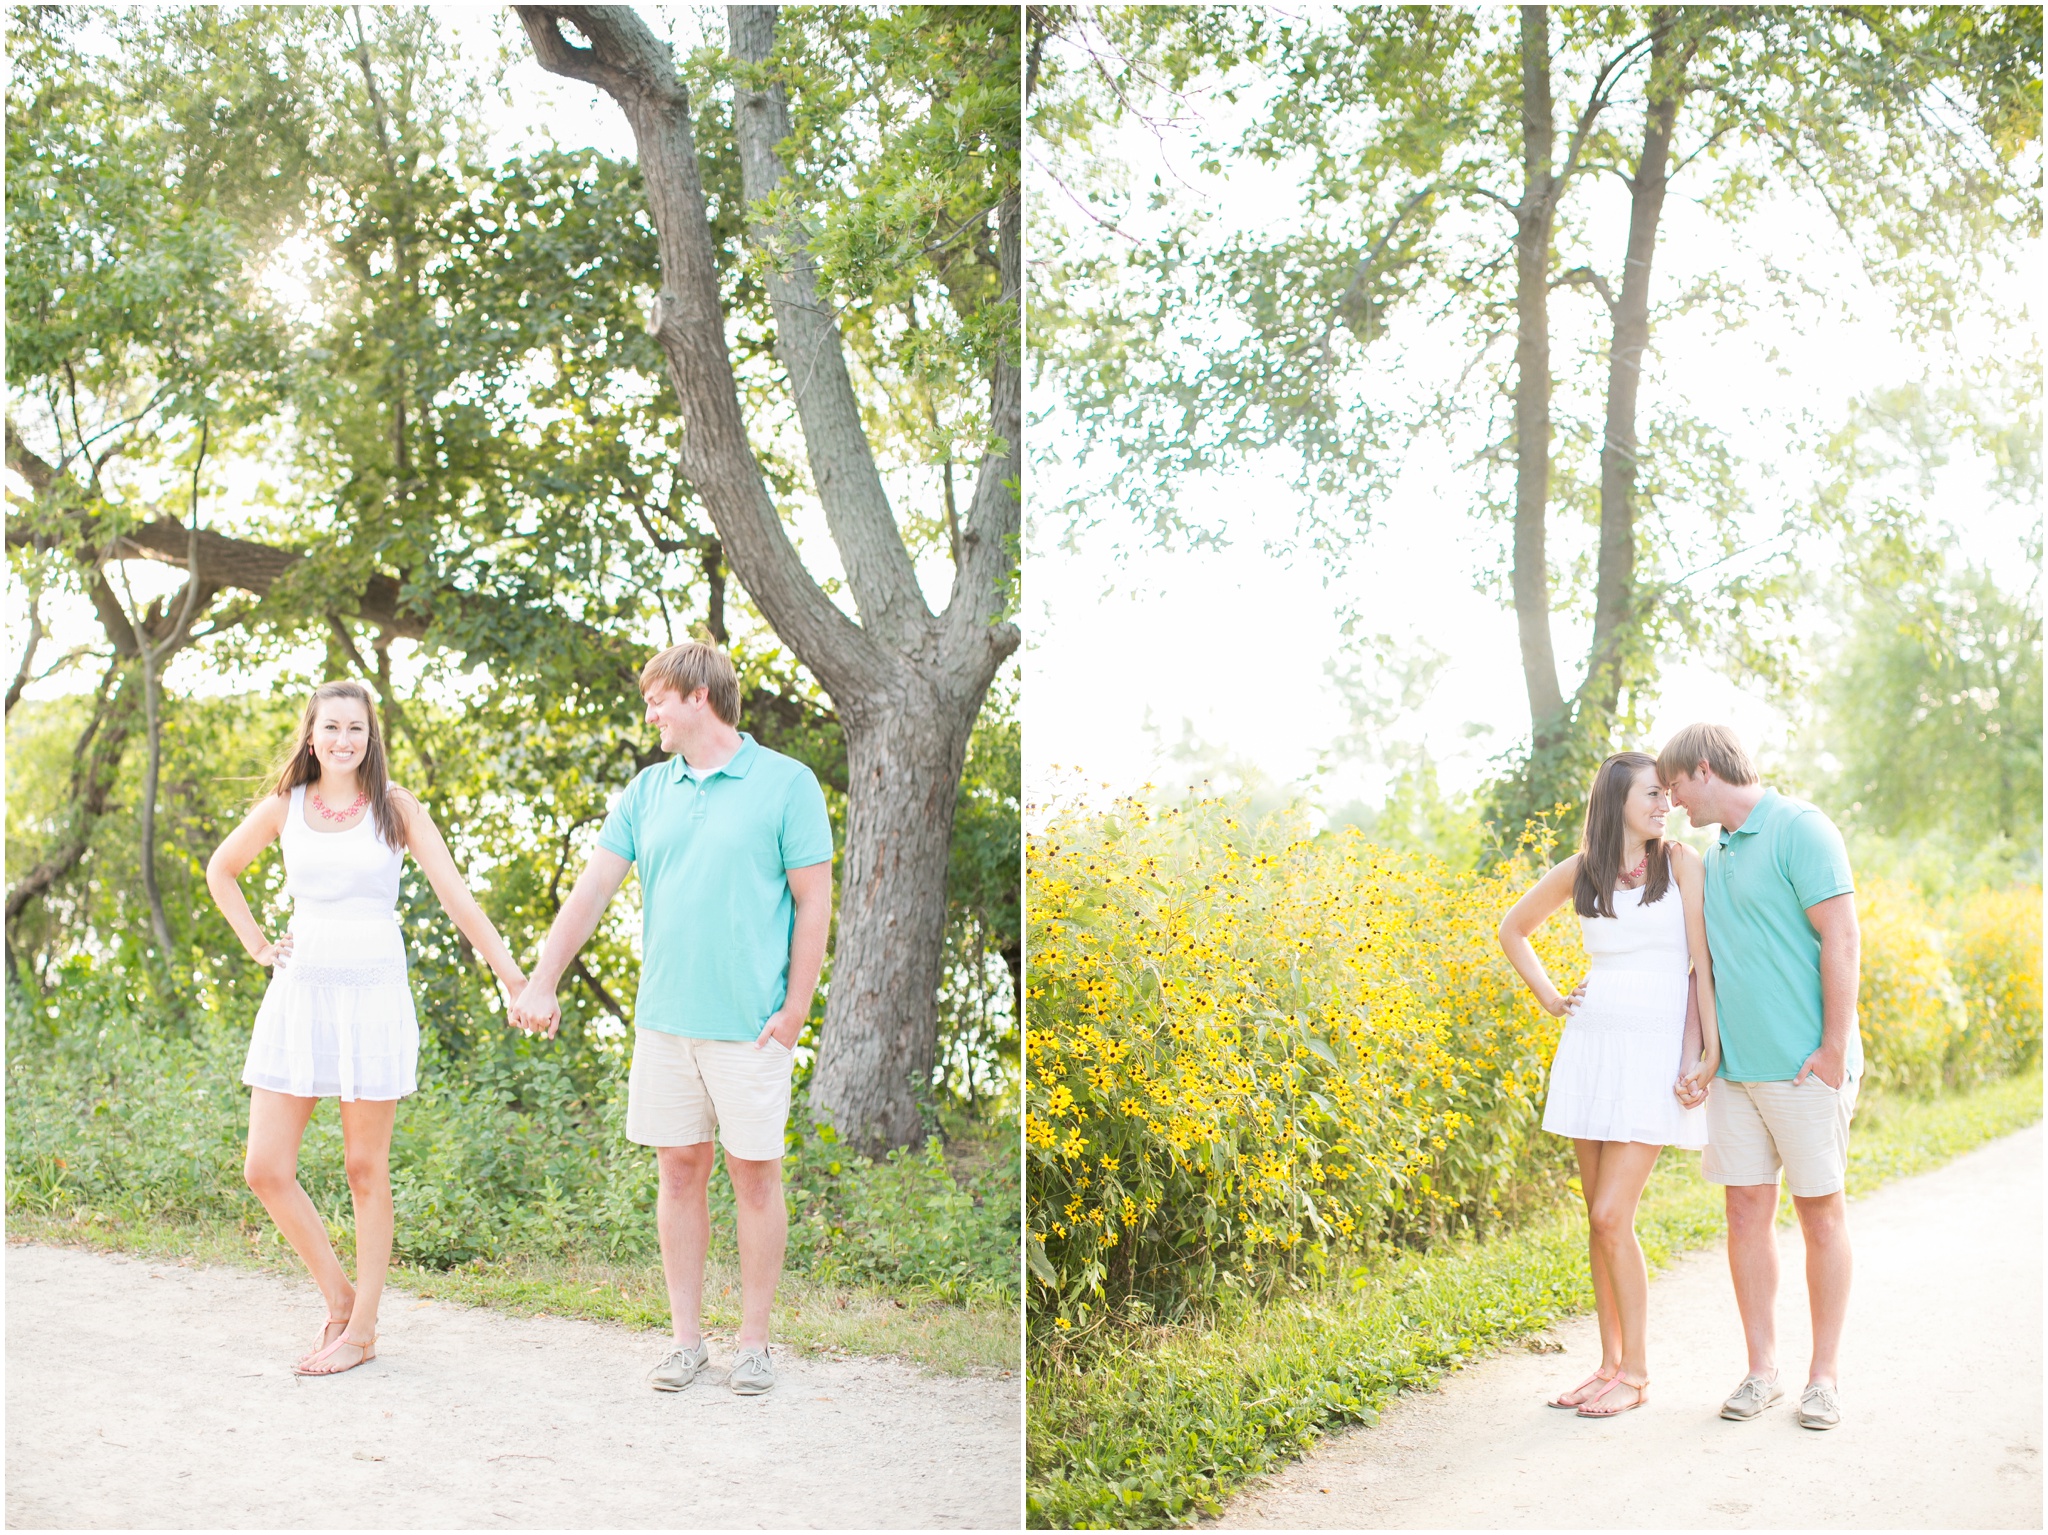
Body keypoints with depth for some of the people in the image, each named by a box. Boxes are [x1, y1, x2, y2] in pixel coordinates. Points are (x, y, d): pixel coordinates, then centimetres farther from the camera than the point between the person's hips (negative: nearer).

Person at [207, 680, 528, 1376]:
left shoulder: (395, 808, 0)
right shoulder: (283, 808, 6)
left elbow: (456, 894, -5)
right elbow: (220, 870, 23)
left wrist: (512, 976, -13)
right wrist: (257, 945, 11)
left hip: (372, 997, -3)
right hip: (298, 995, 3)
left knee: (366, 1169, 3)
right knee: (266, 1169, -1)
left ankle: (361, 1329, 15)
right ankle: (338, 1295, 19)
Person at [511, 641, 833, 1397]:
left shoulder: (787, 784, -5)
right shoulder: (648, 790, 9)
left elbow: (813, 901, -6)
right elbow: (592, 889, 9)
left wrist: (796, 1007, -10)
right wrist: (541, 982, 3)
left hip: (751, 1023, -4)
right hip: (664, 1018, 5)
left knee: (755, 1173, 4)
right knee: (679, 1171, 9)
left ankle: (754, 1342, 16)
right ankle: (687, 1337, 21)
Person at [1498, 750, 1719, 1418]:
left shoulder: (1680, 862, -2)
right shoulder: (1578, 872, 7)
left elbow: (1704, 960, -5)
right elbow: (1513, 928, 22)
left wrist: (1710, 1053, -11)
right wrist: (1548, 997, 12)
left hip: (1657, 1050, -4)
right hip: (1591, 1044, 4)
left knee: (1612, 1216, -9)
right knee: (1598, 1218, 8)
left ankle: (1636, 1372, 5)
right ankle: (1609, 1362, 19)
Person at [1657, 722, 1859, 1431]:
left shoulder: (1800, 830, -9)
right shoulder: (1714, 855, 15)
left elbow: (1842, 938, -14)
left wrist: (1835, 1047, -17)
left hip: (1805, 1066, -7)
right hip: (1736, 1065, 7)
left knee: (1821, 1213, 3)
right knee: (1746, 1212, 6)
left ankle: (1823, 1375, 13)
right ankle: (1762, 1370, 15)